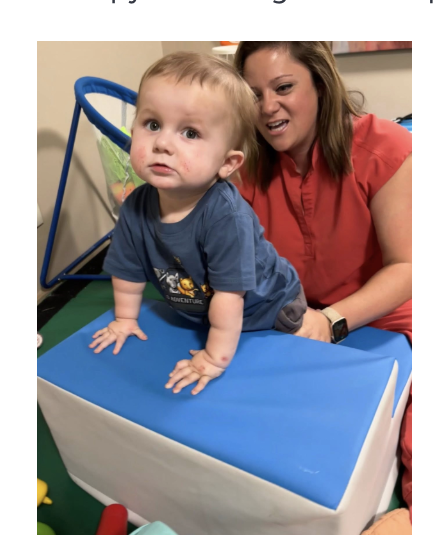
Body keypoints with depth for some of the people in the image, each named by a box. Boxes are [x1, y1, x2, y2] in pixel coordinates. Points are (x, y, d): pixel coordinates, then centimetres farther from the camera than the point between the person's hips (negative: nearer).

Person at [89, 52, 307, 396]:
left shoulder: (225, 215, -40)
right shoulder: (136, 208, -21)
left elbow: (229, 292, -34)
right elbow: (129, 271, -5)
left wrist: (216, 357, -26)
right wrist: (126, 319, 7)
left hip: (269, 308, -4)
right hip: (201, 313, 5)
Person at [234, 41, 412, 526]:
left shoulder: (384, 149, -17)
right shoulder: (248, 164, -5)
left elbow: (405, 267, -18)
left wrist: (333, 320, -33)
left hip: (384, 322, -3)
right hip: (289, 323, 4)